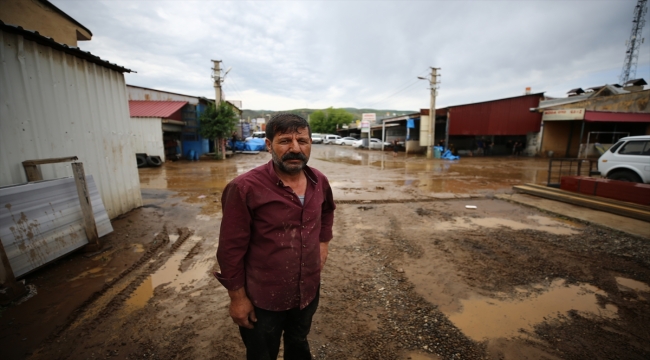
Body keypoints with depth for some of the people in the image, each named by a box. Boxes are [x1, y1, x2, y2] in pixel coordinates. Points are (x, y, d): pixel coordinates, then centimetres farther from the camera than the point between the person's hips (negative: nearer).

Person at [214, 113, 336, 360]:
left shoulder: (319, 181, -7)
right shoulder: (245, 188, -24)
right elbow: (231, 250, -17)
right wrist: (237, 298, -11)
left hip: (309, 292, 5)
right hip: (263, 300, -4)